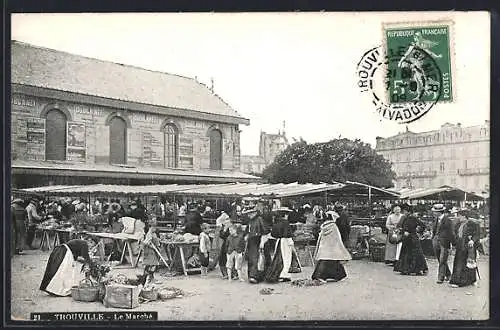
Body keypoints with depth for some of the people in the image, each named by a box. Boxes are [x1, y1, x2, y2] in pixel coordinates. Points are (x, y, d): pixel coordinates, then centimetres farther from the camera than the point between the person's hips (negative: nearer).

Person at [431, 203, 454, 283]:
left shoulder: (447, 220, -10)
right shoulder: (436, 219, 10)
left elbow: (450, 233, -10)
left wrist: (451, 243, -11)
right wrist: (433, 239, 13)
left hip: (444, 242, -7)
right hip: (436, 242, 7)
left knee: (442, 261, -5)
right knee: (441, 261, 15)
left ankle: (441, 278, 0)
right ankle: (448, 274, 32)